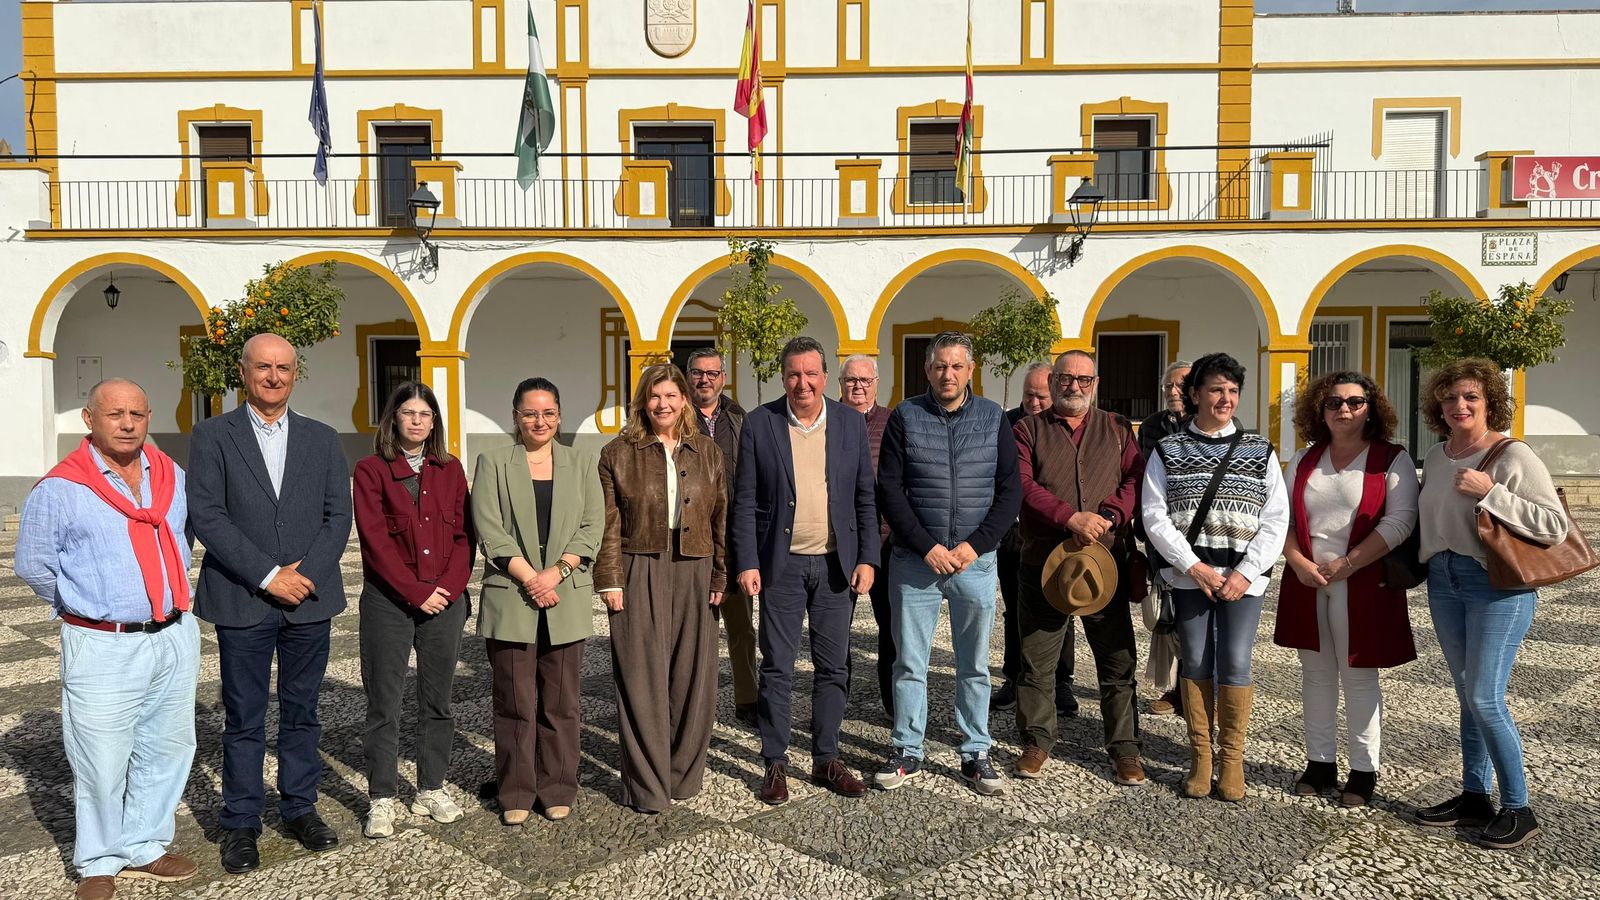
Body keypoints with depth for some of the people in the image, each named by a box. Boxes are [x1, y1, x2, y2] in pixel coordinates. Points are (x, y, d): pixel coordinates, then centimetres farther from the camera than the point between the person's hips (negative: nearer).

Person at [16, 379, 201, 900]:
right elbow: (32, 564, 1)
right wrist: (84, 608, 7)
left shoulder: (171, 476, 6)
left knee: (167, 750, 12)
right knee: (101, 762, 1)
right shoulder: (60, 488, -8)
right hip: (105, 647, -5)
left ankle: (144, 848, 29)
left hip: (176, 638, 5)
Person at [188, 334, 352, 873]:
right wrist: (268, 576, -14)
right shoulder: (212, 436, 1)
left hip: (310, 599, 2)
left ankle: (300, 809, 25)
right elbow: (206, 516, -8)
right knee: (244, 720, 7)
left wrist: (307, 575, -11)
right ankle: (241, 824, 19)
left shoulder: (322, 439, 8)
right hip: (241, 602, -2)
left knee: (302, 712, 12)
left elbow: (339, 515, 3)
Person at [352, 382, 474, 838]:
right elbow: (374, 539, -8)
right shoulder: (371, 470, 0)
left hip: (446, 599, 3)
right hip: (389, 600, -3)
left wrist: (450, 586, -8)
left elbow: (463, 535, 7)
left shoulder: (450, 470, 10)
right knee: (384, 703, 2)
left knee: (437, 700, 10)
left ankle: (431, 789, 22)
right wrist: (416, 592, -13)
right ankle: (382, 799, 12)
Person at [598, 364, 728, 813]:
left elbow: (720, 519, 10)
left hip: (693, 574, 3)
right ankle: (647, 787, 10)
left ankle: (684, 773, 23)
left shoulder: (707, 453, 9)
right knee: (642, 679, 0)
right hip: (640, 575, -2)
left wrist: (720, 576, 5)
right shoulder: (618, 454, 2)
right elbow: (609, 524, -1)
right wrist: (610, 581, -7)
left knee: (692, 676, 7)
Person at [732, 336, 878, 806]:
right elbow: (745, 501, -2)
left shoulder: (851, 423, 3)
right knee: (777, 669, 4)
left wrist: (867, 558, -1)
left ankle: (826, 759, 23)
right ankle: (776, 763, 17)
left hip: (837, 564, 2)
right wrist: (746, 564, -8)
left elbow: (865, 498, 6)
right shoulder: (759, 423, -3)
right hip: (781, 565, -2)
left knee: (834, 667, 9)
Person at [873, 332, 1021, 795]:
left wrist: (975, 545, -9)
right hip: (915, 560, -1)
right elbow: (889, 489, -3)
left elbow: (1010, 490, 2)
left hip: (975, 560, 1)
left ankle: (975, 754, 21)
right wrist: (927, 547, -11)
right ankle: (906, 751, 20)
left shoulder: (993, 418, 4)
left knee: (974, 665, 9)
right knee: (909, 662, 6)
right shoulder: (906, 417, 1)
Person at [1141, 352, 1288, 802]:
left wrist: (1246, 572, -9)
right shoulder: (1167, 451, 5)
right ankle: (1199, 757, 16)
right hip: (1188, 577, 0)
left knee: (1235, 665, -4)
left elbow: (1276, 519, 2)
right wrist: (1192, 565, -11)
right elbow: (1155, 516, -2)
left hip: (1243, 578, 0)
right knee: (1195, 664, 5)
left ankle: (1232, 760, 11)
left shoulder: (1260, 451, 7)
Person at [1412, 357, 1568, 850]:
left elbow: (1555, 526, -19)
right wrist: (1426, 566, 10)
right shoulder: (1436, 457, 9)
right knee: (1467, 695, 12)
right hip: (1443, 582, 6)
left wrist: (1489, 491, -23)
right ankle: (1474, 798, 22)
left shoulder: (1514, 456, -11)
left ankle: (1518, 809, 8)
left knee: (1485, 698, -8)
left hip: (1498, 585, -6)